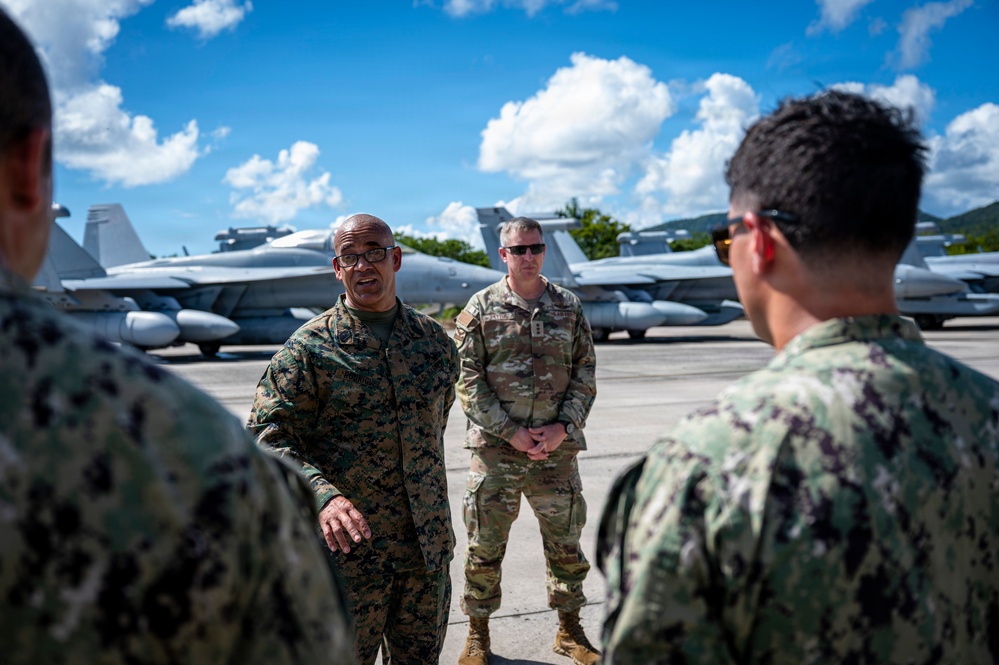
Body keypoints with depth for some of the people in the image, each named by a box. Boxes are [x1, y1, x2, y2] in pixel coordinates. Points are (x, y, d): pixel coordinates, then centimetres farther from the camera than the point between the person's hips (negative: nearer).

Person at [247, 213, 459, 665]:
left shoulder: (435, 340, 6)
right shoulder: (309, 348, -8)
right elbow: (267, 438, -14)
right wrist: (323, 496, -31)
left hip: (427, 548, 4)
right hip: (347, 547, -4)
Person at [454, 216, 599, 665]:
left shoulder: (568, 307, 6)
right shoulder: (481, 308, -1)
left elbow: (585, 376, 6)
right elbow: (469, 381, -4)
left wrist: (562, 427, -8)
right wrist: (510, 431, -12)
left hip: (557, 448, 2)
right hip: (495, 448, -2)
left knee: (565, 542, 12)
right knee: (485, 545, 6)